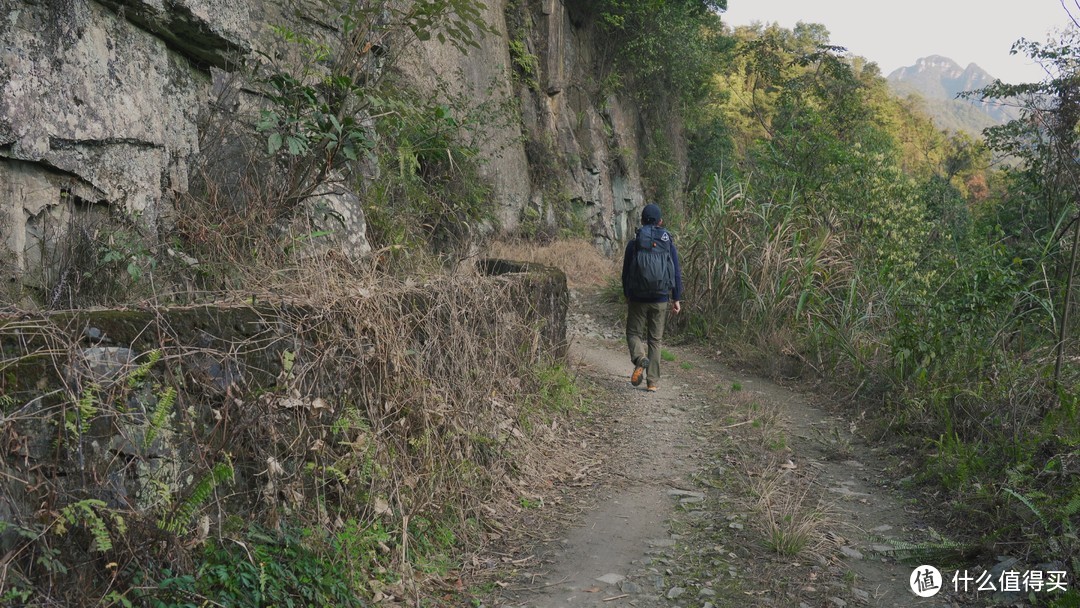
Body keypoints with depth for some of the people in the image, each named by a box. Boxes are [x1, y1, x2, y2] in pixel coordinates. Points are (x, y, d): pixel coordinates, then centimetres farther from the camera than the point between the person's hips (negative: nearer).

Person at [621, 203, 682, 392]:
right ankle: (653, 381, 9)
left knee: (634, 333, 13)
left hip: (637, 299, -1)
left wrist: (627, 296, 16)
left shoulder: (633, 244, -3)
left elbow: (626, 272, 3)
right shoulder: (668, 243, 0)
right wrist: (677, 298, 5)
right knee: (655, 339, 11)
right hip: (660, 300, 2)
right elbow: (677, 272, -1)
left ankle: (640, 358, -18)